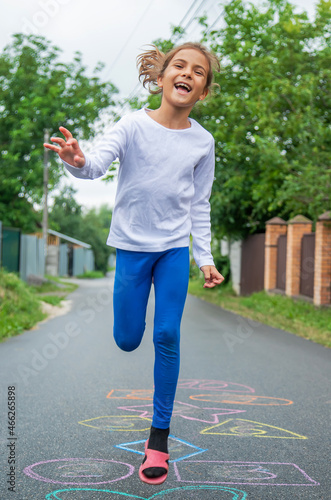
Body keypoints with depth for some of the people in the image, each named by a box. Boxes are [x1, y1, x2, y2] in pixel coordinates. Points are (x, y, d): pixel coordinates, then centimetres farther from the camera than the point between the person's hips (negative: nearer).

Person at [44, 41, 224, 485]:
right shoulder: (134, 125, -7)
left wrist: (204, 257, 4)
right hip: (132, 246, -1)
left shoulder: (202, 141, 1)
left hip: (175, 249, 1)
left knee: (167, 337, -4)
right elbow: (98, 164, -22)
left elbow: (200, 204, 7)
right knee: (127, 340, 3)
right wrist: (77, 161, -45)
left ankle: (159, 435, 9)